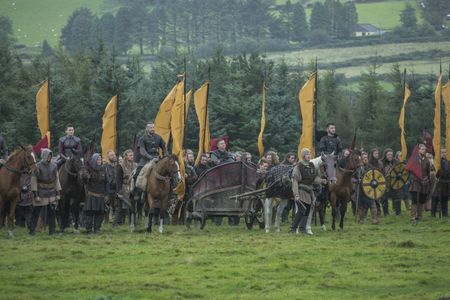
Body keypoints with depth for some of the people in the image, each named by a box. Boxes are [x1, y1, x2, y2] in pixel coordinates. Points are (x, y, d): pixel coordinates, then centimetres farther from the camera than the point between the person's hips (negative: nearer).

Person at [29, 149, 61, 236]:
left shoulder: (54, 166, 5)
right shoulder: (38, 166, -7)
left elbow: (57, 180, 9)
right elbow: (34, 181, -8)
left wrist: (58, 193, 3)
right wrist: (35, 195, -13)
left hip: (51, 194, 3)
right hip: (41, 194, -3)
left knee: (52, 213, 3)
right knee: (36, 213, 2)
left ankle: (52, 231, 11)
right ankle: (32, 231, 9)